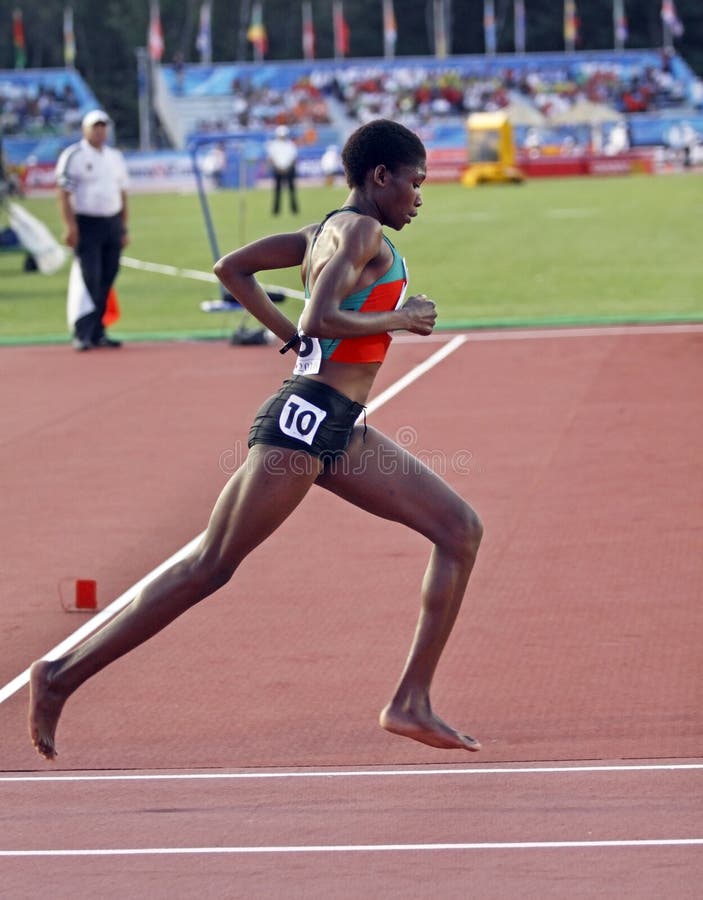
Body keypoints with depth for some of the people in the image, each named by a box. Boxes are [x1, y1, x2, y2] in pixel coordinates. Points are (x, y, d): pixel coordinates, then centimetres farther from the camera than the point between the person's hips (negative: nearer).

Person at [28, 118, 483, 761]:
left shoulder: (325, 232, 19)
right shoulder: (360, 230, -9)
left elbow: (231, 267, 23)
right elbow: (320, 320, -23)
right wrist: (398, 320, -10)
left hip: (341, 431, 10)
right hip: (307, 418, -10)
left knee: (460, 528, 4)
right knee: (210, 568, -9)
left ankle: (412, 702, -2)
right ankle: (63, 677, -4)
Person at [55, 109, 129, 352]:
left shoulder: (115, 157, 15)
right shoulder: (73, 156, -4)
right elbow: (64, 193, -9)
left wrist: (124, 228, 14)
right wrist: (70, 226, -17)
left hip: (112, 224, 6)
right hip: (86, 223, -6)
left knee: (107, 280, 5)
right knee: (90, 279, -13)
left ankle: (98, 332, 11)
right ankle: (82, 334, -12)